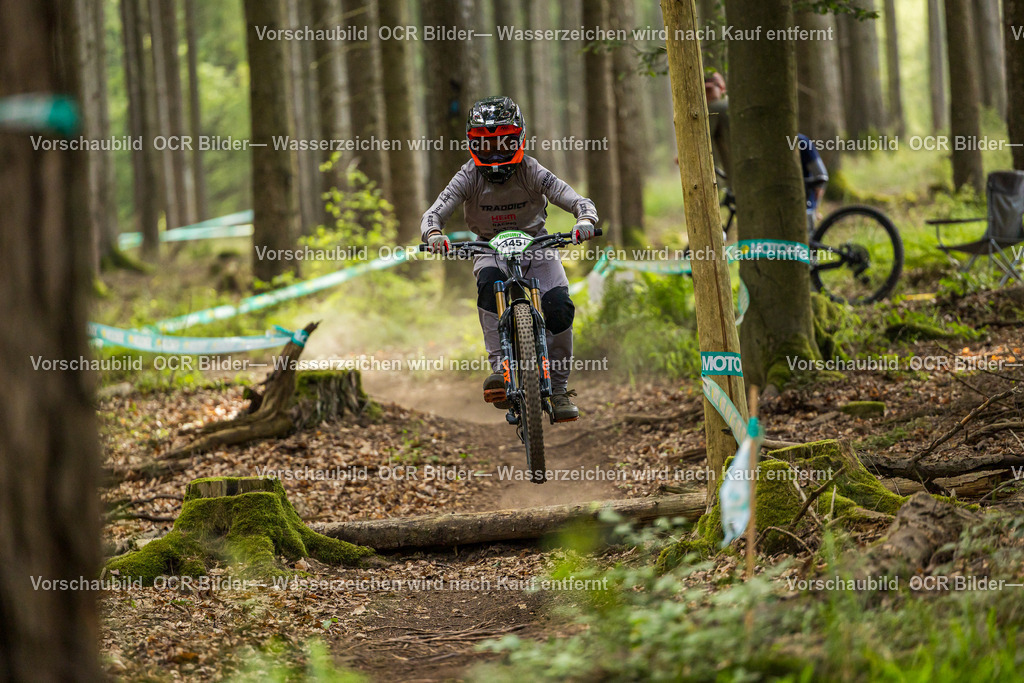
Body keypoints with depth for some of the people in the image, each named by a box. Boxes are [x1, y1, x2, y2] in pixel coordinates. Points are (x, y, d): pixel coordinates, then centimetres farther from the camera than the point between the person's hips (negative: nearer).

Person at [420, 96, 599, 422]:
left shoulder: (531, 172, -13)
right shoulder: (469, 178, -11)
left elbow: (577, 200, -20)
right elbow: (433, 213, -17)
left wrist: (585, 219, -43)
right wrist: (433, 233, -41)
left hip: (535, 246, 0)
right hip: (490, 249, 0)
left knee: (559, 306, -23)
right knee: (490, 283, -36)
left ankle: (559, 387, -6)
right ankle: (499, 368, -38)